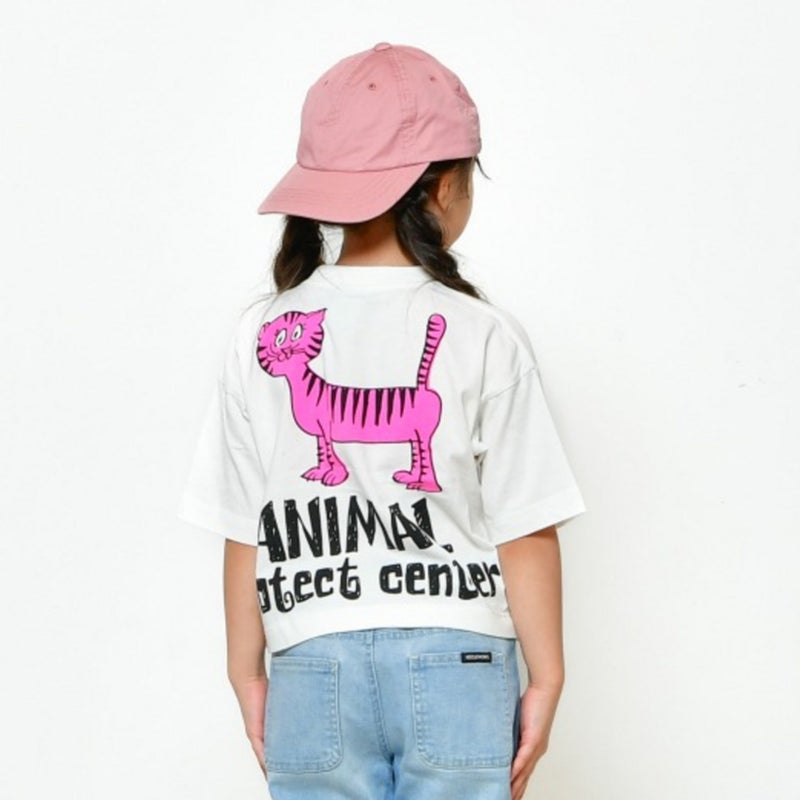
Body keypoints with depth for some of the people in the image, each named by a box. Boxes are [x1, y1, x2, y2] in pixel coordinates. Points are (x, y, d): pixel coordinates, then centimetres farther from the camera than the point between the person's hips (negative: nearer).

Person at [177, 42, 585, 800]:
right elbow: (526, 532, -6)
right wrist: (545, 678, 4)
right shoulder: (484, 336, -7)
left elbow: (245, 533, 2)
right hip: (457, 665, -1)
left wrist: (247, 673, 12)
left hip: (314, 672, 2)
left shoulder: (261, 336, -2)